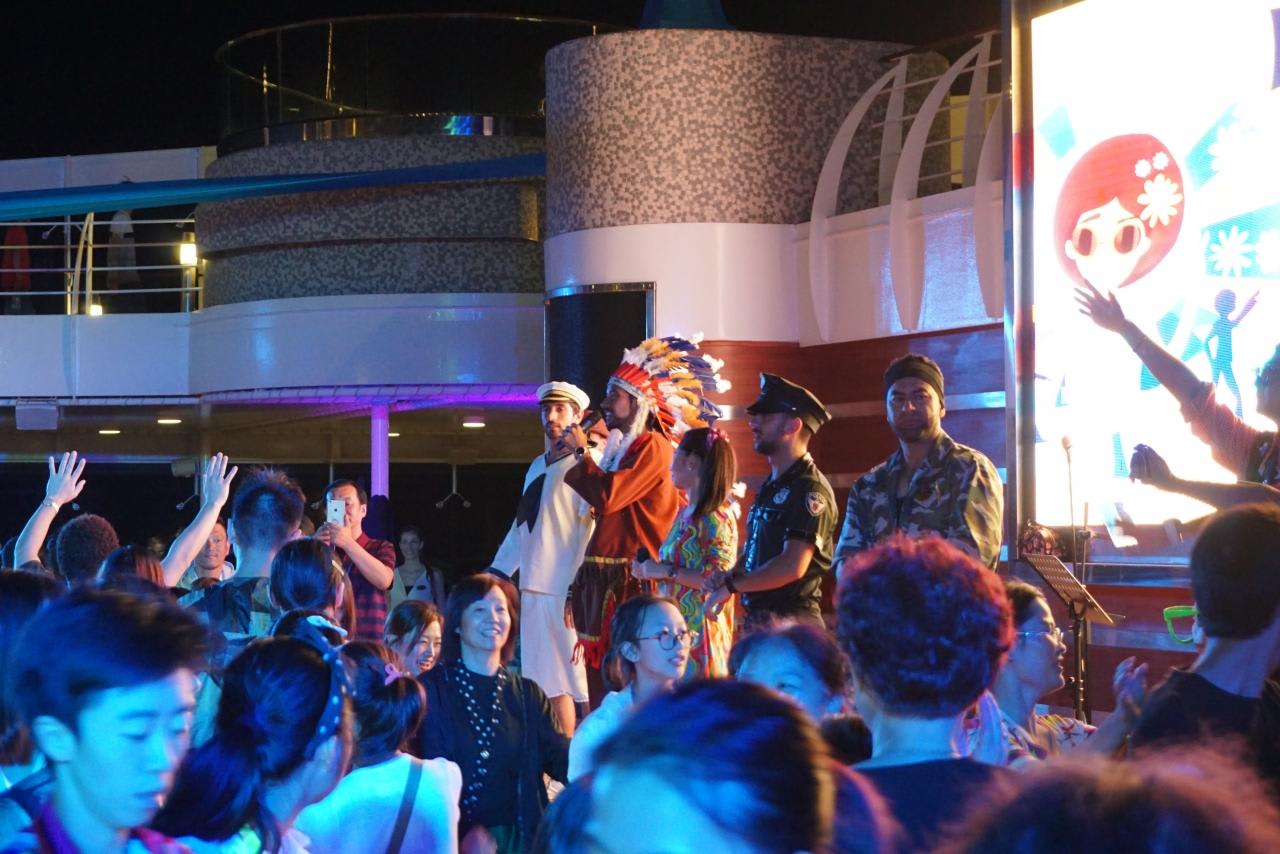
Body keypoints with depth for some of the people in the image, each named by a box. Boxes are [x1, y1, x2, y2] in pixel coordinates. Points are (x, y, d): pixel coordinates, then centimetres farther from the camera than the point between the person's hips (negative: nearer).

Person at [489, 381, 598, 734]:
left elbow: (591, 528, -13)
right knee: (543, 681, 9)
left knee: (562, 683, -7)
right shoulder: (538, 466, 20)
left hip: (564, 589, -8)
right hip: (532, 588, 8)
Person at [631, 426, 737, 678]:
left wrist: (667, 571, -16)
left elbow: (719, 578, -19)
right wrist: (651, 570, 8)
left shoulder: (716, 518, -11)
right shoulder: (685, 514, 15)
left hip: (700, 628, -8)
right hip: (673, 625, 8)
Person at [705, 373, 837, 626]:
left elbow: (792, 566, -22)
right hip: (758, 618, 9)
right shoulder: (771, 487, 17)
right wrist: (728, 577, 0)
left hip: (792, 623, -9)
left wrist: (731, 585, -12)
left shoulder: (810, 490, -13)